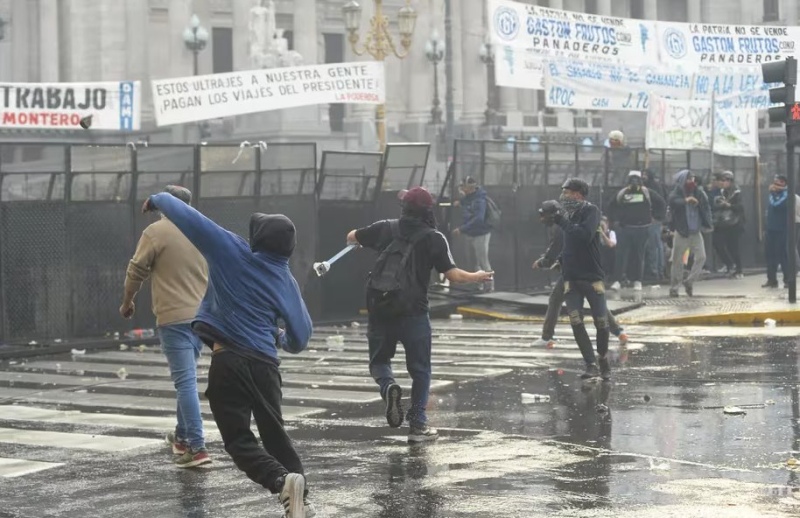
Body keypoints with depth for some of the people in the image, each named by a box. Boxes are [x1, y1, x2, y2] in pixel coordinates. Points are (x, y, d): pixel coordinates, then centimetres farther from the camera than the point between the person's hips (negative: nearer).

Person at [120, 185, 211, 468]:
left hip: (174, 318, -6)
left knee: (185, 381, -9)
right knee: (187, 378, 21)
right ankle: (182, 436, 32)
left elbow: (136, 271, -3)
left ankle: (197, 447, -14)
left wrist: (127, 301, 13)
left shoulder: (156, 232, -8)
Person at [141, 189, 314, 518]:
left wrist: (158, 199, 19)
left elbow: (189, 218, -1)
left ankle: (282, 481, -26)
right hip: (265, 364, 4)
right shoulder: (286, 280, 8)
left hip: (229, 361, -4)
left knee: (240, 441, -1)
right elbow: (300, 336, 12)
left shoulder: (231, 251, -3)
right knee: (274, 434, 18)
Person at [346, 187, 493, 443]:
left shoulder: (386, 228, 5)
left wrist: (356, 238, 44)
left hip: (379, 308, 2)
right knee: (420, 370, 12)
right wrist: (477, 277, 9)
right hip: (413, 312, -2)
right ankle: (417, 423, 9)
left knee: (379, 360, 19)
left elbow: (352, 237, 20)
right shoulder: (434, 238, -3)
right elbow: (452, 274, -9)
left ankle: (388, 385, -13)